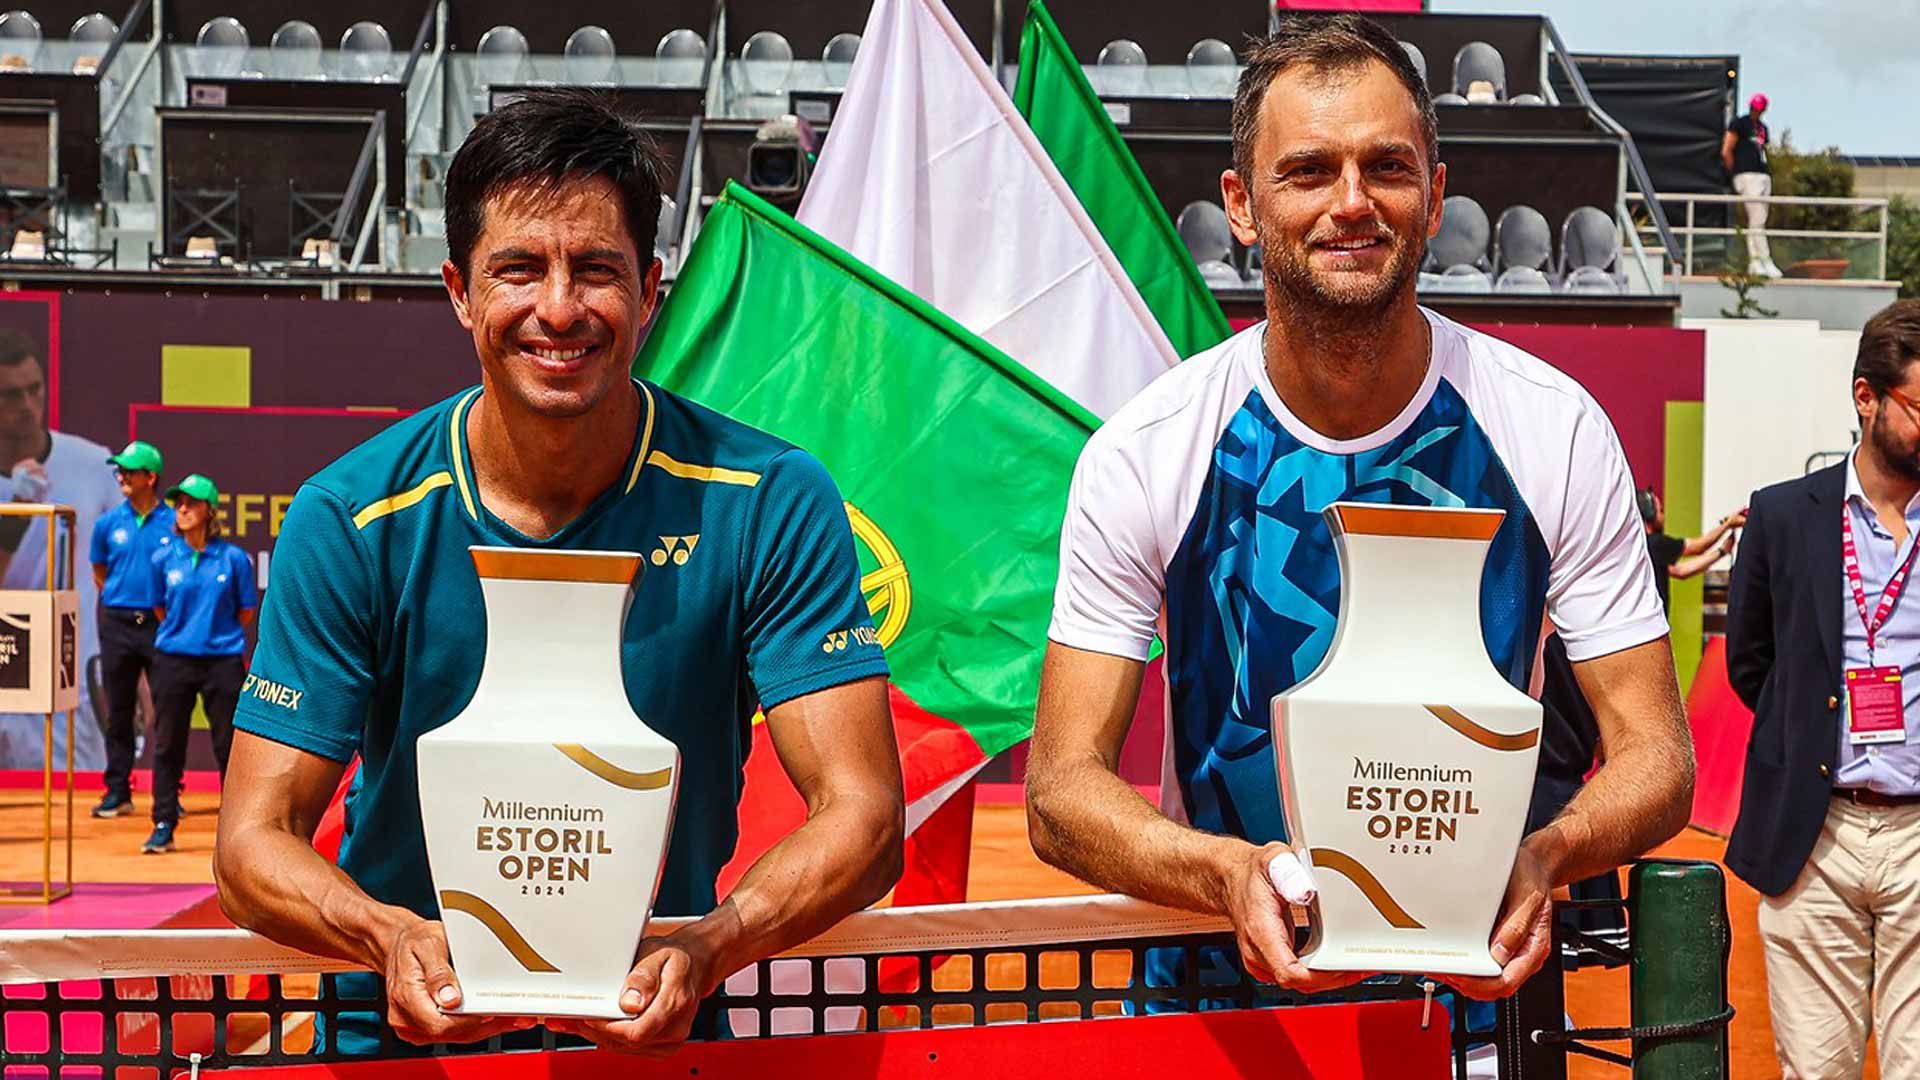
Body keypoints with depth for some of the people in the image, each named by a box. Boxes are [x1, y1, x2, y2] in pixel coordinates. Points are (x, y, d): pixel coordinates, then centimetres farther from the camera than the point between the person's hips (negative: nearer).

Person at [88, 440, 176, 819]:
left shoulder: (174, 523, -3)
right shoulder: (108, 523, 5)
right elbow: (99, 573, 18)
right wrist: (121, 598, 10)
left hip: (160, 624, -3)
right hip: (118, 624, 3)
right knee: (118, 712, 7)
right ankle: (117, 791, 14)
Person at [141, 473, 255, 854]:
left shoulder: (233, 558, -4)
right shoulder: (163, 559, 2)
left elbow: (247, 611, 5)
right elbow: (160, 608, 13)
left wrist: (218, 633, 10)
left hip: (223, 661, -2)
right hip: (173, 661, 2)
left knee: (230, 745, 4)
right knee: (167, 746, 5)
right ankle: (163, 826, 12)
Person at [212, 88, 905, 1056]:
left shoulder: (767, 504, -8)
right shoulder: (351, 520, -6)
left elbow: (862, 815, -13)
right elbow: (255, 839, -7)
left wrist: (708, 949, -31)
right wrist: (393, 937, -28)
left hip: (655, 1031, 1)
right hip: (405, 1039, -1)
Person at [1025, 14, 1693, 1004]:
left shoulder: (1555, 431, -4)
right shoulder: (1142, 453, -7)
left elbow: (1654, 752, -1)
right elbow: (1062, 786, -7)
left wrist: (1543, 856, -24)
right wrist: (1232, 875, -27)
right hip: (1227, 970, -1)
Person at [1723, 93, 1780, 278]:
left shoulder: (1762, 127, 20)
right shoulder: (1739, 124, -2)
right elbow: (1726, 152, -5)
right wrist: (1736, 174, -1)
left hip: (1763, 176, 8)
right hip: (1747, 176, -8)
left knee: (1756, 221, 8)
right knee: (1757, 221, -11)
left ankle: (1754, 262, 11)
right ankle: (1766, 262, -14)